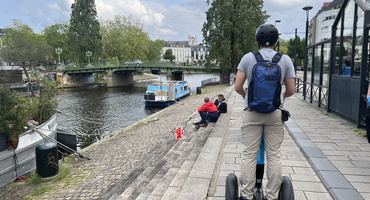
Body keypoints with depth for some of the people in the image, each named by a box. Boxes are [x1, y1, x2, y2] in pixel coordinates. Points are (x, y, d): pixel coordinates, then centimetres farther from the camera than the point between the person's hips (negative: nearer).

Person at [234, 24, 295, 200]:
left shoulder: (248, 58, -2)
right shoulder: (285, 60, 2)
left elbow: (237, 87, -4)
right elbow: (291, 91, 4)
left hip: (252, 112, -1)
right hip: (275, 113, 1)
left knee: (249, 155, 5)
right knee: (274, 156, 9)